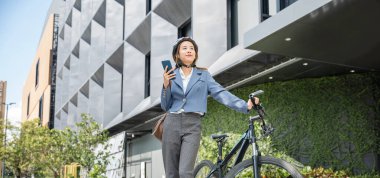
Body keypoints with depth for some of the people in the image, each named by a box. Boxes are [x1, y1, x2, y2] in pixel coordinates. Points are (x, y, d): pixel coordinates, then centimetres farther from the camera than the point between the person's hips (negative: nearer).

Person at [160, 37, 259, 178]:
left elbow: (221, 93, -3)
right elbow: (165, 106, 10)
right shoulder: (171, 75, 11)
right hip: (172, 124, 2)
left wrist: (245, 105, -16)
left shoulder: (203, 75, 10)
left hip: (193, 126, -1)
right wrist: (166, 86, -6)